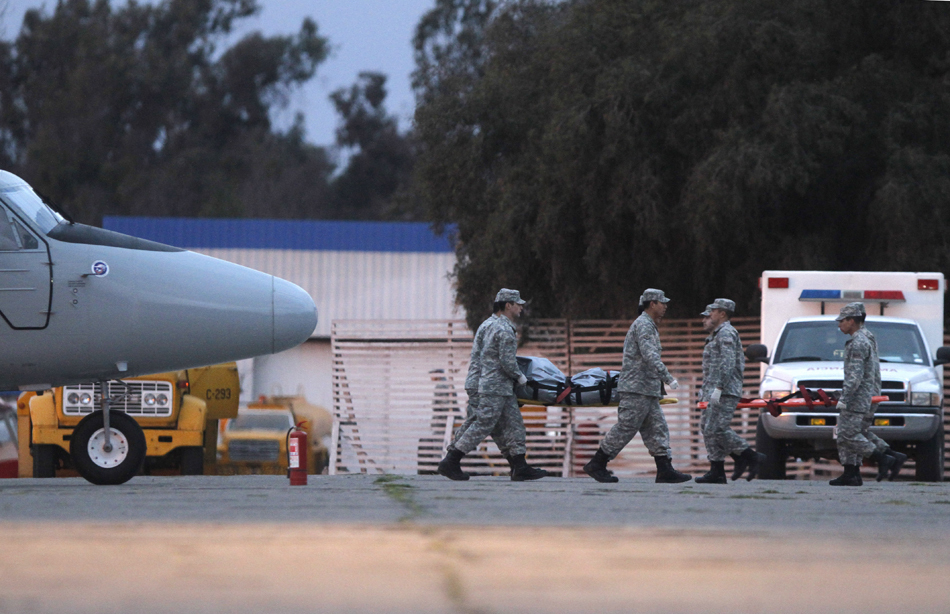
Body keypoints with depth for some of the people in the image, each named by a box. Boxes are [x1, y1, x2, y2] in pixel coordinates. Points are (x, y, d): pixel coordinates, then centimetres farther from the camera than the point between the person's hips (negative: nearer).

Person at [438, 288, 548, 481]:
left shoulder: (495, 326, 16)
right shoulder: (505, 331, -16)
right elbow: (507, 362, -20)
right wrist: (521, 377, -6)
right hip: (495, 388, -11)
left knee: (514, 424, 8)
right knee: (483, 426, -9)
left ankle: (520, 467, 6)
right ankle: (450, 462, -7)